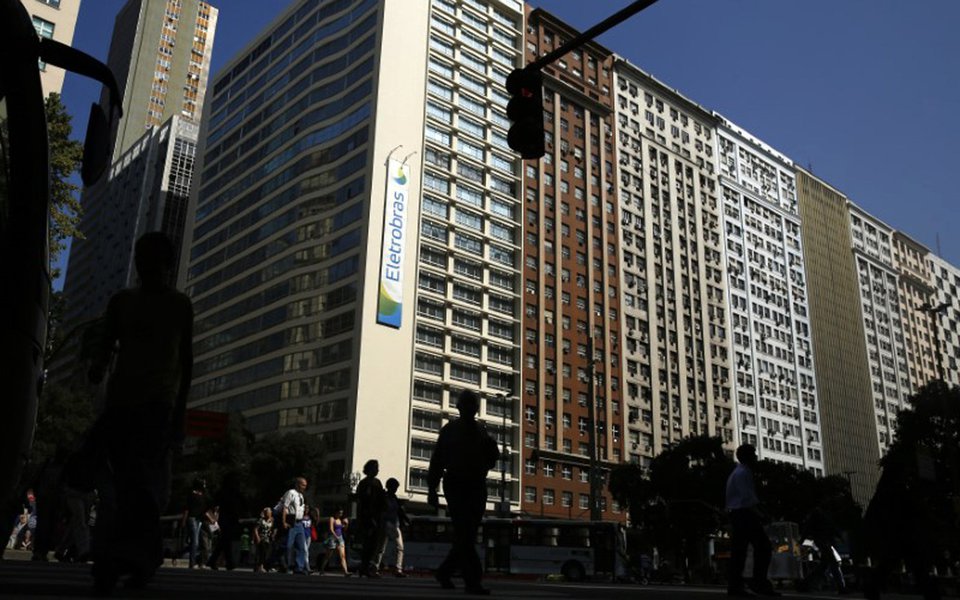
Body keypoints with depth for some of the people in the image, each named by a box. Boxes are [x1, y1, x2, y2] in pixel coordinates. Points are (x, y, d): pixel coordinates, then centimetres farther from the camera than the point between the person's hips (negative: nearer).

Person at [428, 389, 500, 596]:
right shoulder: (450, 430, 4)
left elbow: (492, 458, 10)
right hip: (456, 486, -4)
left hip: (477, 487, 4)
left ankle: (444, 572, 24)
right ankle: (473, 581, -14)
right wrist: (432, 489, -6)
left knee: (467, 536, 6)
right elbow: (437, 460, 1)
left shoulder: (481, 430, 13)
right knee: (464, 535, -12)